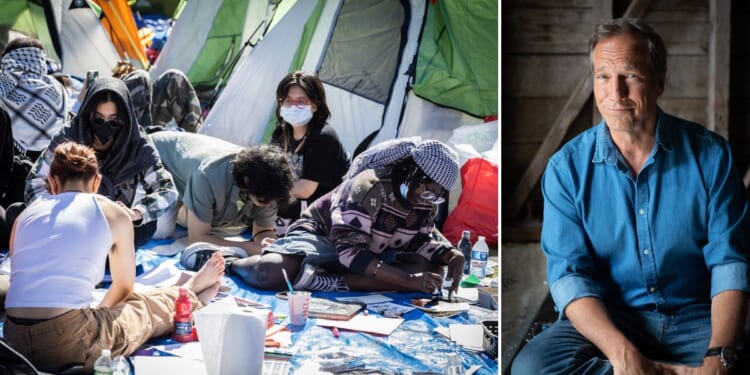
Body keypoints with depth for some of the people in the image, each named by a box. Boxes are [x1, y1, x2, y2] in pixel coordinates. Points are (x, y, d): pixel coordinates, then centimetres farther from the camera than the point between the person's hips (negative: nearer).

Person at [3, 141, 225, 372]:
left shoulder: (26, 214, 14)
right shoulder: (114, 214, 4)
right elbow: (124, 288, 18)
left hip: (15, 342, 5)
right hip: (70, 345, -5)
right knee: (155, 308, 26)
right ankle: (191, 296, 55)